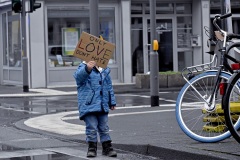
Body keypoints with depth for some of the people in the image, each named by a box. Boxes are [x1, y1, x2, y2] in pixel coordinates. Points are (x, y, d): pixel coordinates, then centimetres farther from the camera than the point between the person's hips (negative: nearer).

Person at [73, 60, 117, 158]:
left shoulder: (104, 70, 13)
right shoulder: (83, 68, -3)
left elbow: (109, 87, 21)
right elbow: (78, 76, -28)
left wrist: (112, 102, 20)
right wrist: (87, 68, -48)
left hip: (103, 106, 5)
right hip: (88, 105, -4)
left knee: (104, 128, 9)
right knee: (91, 128, -4)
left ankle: (107, 148, 17)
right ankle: (92, 148, 8)